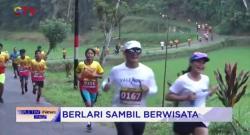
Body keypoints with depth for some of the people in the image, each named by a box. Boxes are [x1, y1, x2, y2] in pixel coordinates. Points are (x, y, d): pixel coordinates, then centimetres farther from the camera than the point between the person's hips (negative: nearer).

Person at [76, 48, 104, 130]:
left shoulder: (97, 64, -6)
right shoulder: (81, 64, -6)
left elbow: (101, 75, 1)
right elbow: (77, 73, 11)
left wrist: (94, 75, -17)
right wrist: (79, 76, -10)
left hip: (93, 87, 2)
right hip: (84, 87, -2)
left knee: (91, 105, 15)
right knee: (88, 104, -17)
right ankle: (88, 122, -3)